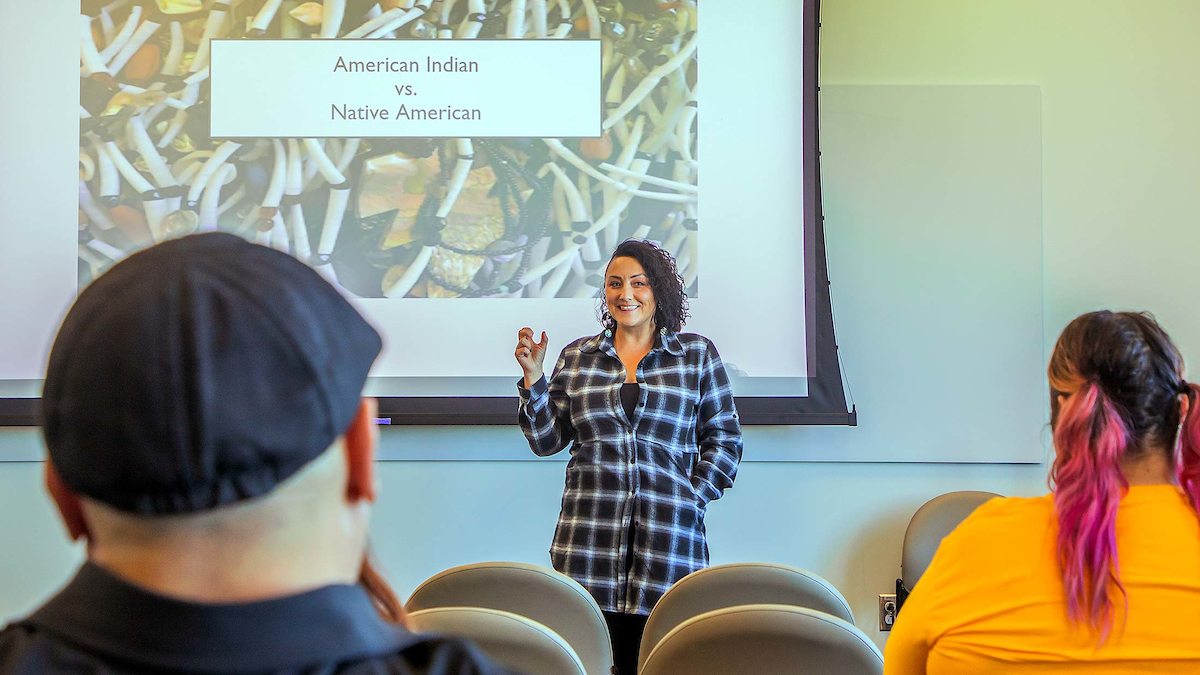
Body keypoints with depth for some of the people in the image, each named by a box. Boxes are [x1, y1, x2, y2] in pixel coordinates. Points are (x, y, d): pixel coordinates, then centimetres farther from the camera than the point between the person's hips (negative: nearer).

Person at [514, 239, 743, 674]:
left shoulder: (697, 354, 9)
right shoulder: (577, 357, 14)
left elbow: (724, 437, 9)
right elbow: (546, 440, 13)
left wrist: (693, 499, -1)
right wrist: (533, 377, 1)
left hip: (668, 537, -1)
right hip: (590, 540, 1)